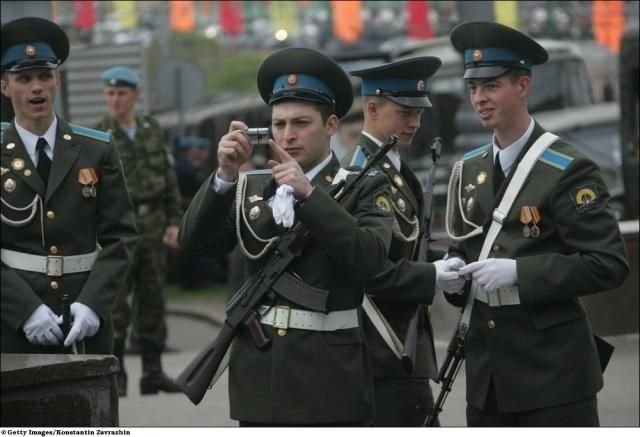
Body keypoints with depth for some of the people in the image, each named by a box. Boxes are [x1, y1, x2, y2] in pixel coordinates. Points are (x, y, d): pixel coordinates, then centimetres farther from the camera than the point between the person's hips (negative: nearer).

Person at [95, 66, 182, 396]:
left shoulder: (152, 131, 9)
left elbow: (169, 179, 13)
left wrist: (173, 221, 7)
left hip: (152, 225, 4)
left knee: (152, 300, 7)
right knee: (115, 303, -7)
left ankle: (152, 371, 13)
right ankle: (115, 374, -1)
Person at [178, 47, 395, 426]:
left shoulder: (364, 188, 1)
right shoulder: (250, 187, 12)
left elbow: (370, 256, -16)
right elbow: (195, 242, 1)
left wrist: (308, 193, -21)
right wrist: (225, 175, -12)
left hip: (329, 383, -4)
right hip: (260, 380, 4)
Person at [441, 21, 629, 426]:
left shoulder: (567, 170, -10)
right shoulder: (468, 170, 11)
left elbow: (609, 264, -15)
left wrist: (518, 272, -21)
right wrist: (454, 271, -2)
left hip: (553, 372, -6)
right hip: (488, 374, 7)